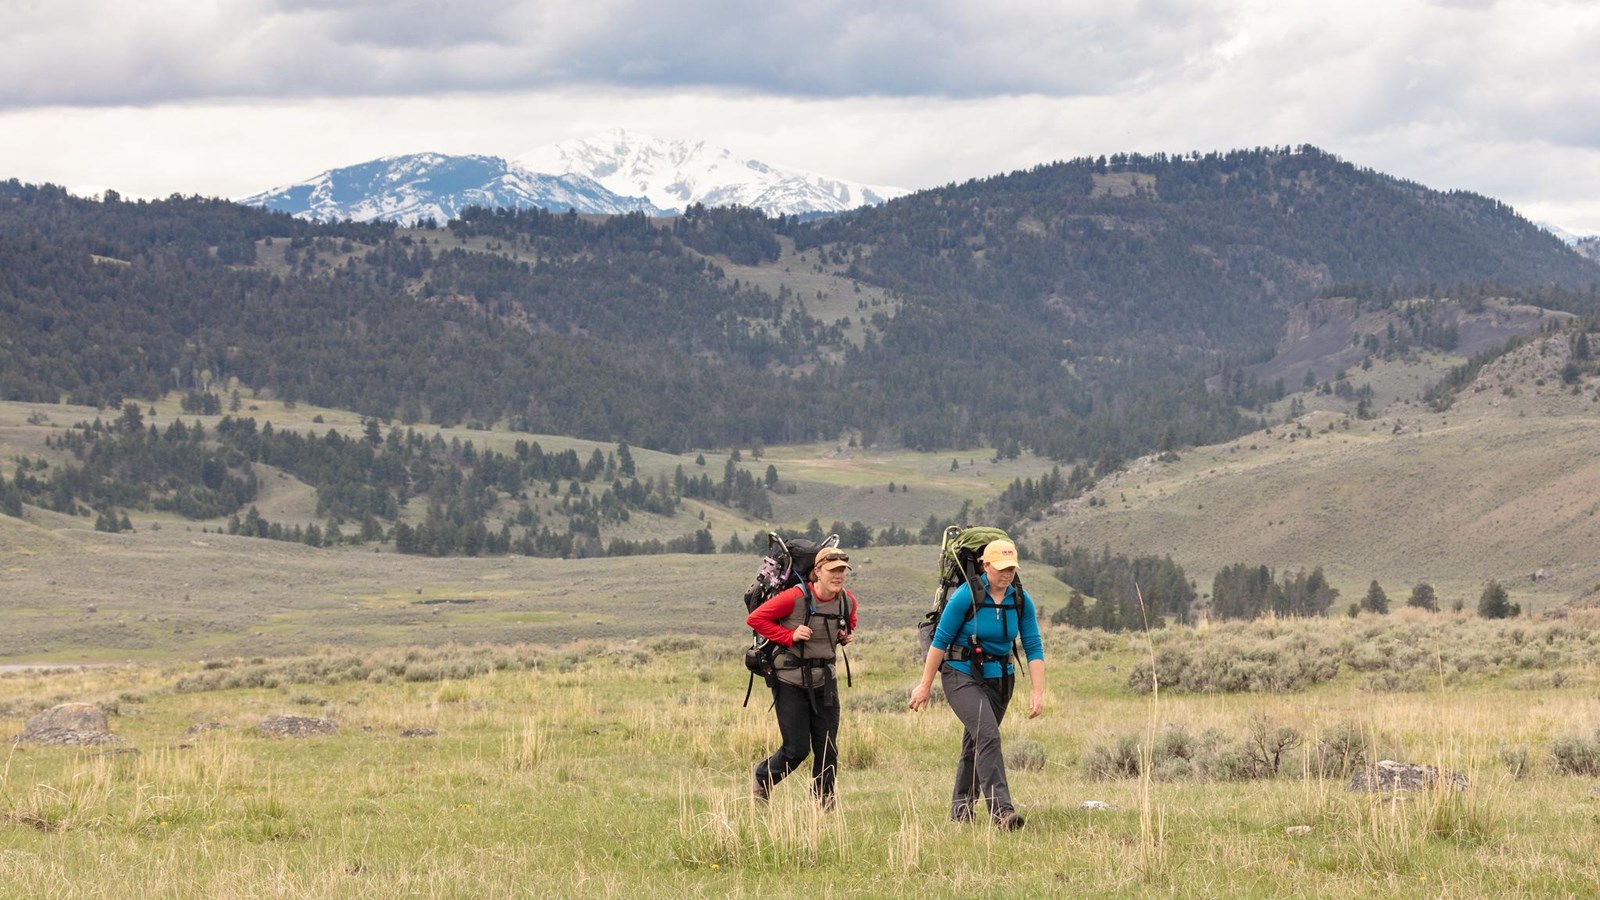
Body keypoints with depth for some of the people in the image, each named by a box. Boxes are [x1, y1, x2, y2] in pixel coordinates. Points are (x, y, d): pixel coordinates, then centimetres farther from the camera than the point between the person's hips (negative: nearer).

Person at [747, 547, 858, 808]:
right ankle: (762, 778, 27)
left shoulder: (848, 601, -1)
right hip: (791, 681, -5)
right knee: (797, 750, -2)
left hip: (824, 681, 5)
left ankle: (823, 802, 17)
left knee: (828, 749, 2)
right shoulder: (796, 598, -19)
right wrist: (789, 636, -20)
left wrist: (847, 636, 0)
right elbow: (755, 619, -13)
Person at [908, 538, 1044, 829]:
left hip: (999, 679, 5)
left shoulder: (1021, 600, -2)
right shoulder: (966, 596, -15)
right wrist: (925, 686, -7)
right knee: (988, 735, -22)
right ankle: (1000, 810, -29)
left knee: (974, 745, 12)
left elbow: (1033, 648, 0)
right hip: (962, 675, -5)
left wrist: (1038, 692, -9)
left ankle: (960, 810, 27)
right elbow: (940, 640, -10)